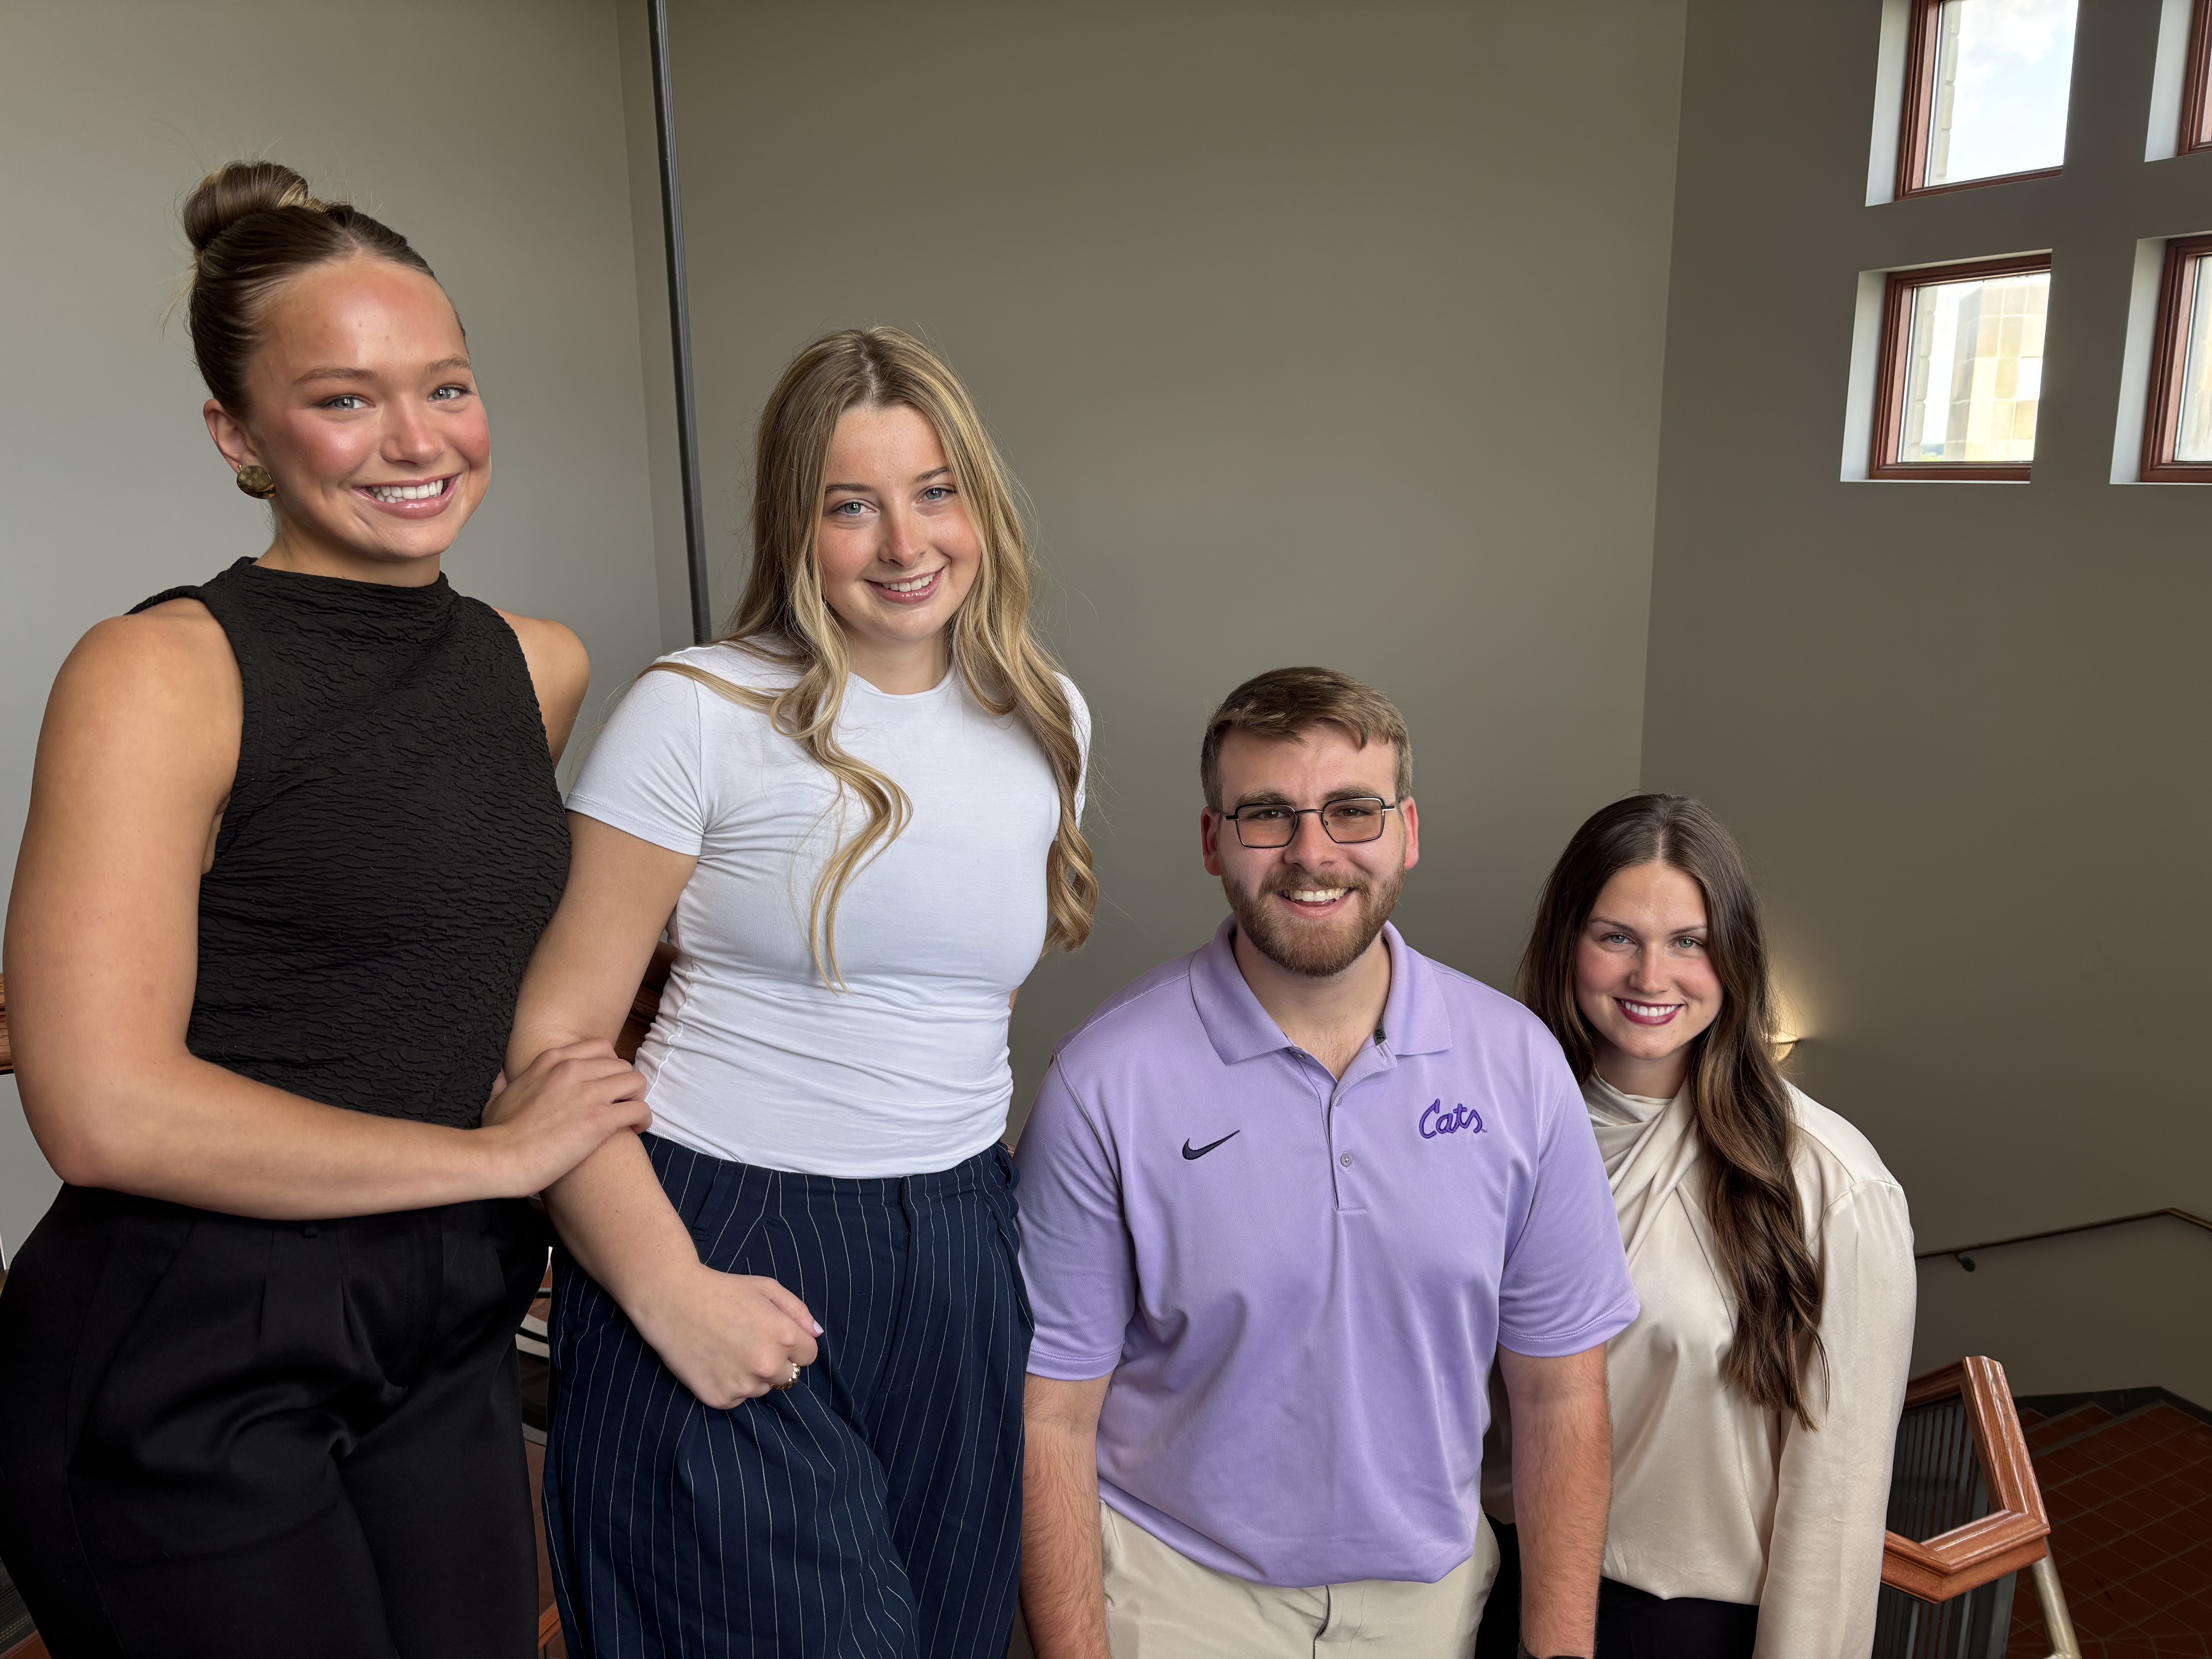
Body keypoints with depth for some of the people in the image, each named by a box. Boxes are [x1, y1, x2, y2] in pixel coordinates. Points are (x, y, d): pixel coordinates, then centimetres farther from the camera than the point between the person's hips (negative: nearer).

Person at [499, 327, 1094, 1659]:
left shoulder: (1049, 718, 5)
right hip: (724, 1243, -5)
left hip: (957, 1259, 5)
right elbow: (554, 1037, -11)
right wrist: (673, 1293, -17)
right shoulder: (701, 714, -10)